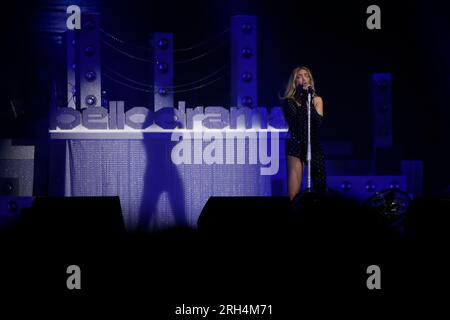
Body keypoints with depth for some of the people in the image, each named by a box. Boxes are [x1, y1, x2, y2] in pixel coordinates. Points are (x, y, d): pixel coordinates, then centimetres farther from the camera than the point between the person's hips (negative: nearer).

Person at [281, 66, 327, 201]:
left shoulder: (317, 100, 8)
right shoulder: (289, 101, 1)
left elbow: (318, 123, -6)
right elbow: (295, 124, -12)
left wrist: (309, 102, -12)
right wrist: (303, 101, -11)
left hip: (314, 145, 3)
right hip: (296, 146, -2)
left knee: (320, 187, -1)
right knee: (293, 195, -9)